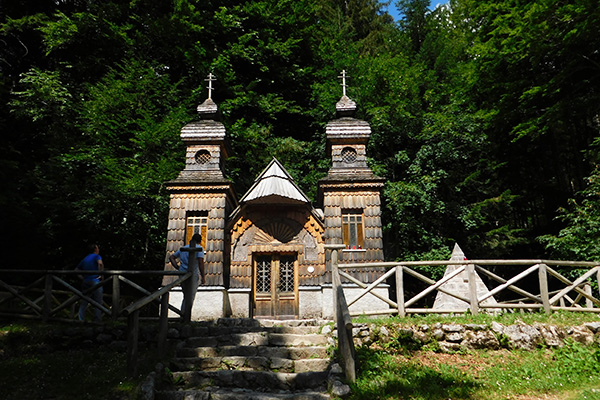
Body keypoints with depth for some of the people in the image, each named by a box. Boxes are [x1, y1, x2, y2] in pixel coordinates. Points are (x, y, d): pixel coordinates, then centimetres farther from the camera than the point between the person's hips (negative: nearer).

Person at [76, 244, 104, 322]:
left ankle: (81, 320, 6)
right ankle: (96, 321, -4)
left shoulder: (85, 259, 19)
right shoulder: (96, 256, -1)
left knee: (84, 303, 9)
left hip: (85, 282, 6)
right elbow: (100, 263, -24)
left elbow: (76, 270, 21)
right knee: (98, 303, -1)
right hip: (95, 281, -6)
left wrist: (82, 277, 15)